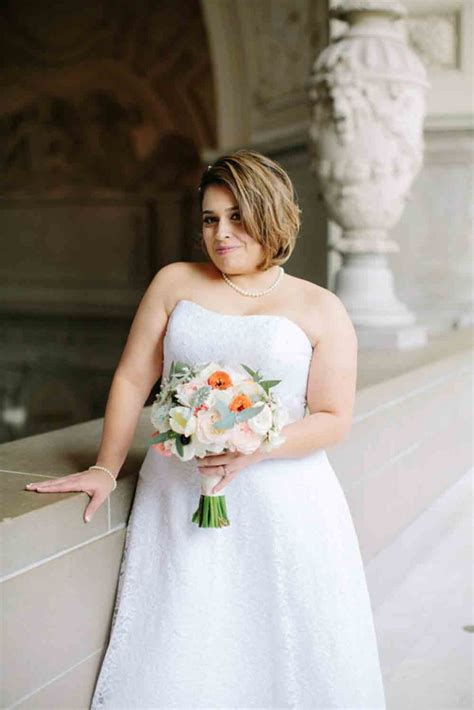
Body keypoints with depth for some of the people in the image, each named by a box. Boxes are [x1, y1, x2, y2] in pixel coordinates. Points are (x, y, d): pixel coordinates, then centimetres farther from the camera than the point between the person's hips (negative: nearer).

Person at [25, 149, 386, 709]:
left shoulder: (322, 310, 4)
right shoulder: (176, 283, 9)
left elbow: (334, 420, -1)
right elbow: (132, 379, 8)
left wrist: (257, 448, -16)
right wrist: (106, 470, 3)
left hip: (282, 501, -1)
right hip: (179, 497, 1)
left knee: (284, 651, 4)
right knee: (176, 657, 1)